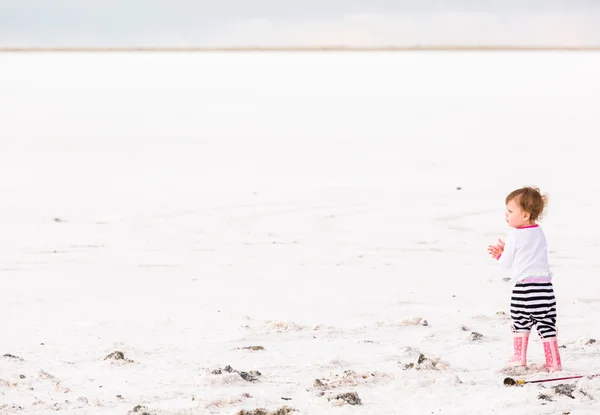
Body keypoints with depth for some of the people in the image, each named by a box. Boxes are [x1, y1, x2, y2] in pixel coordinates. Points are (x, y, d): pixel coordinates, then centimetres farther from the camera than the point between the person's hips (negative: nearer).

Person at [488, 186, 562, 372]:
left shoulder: (515, 236, -7)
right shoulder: (539, 233, 15)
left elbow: (507, 263, -1)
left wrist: (500, 254, 21)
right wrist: (504, 252, 23)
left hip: (524, 285, -5)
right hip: (545, 283, 5)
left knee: (520, 323, 13)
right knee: (546, 324, 5)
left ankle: (519, 357, 21)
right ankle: (553, 362, 3)